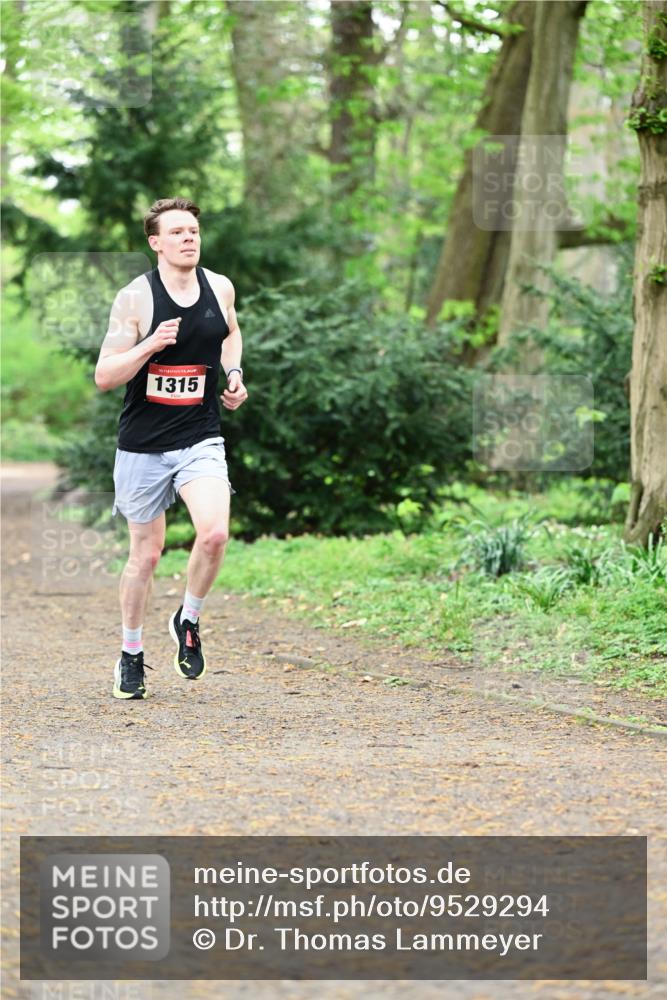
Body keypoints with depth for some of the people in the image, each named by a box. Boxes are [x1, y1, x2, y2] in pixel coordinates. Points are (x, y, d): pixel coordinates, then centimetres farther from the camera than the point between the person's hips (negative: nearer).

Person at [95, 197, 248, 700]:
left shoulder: (220, 288, 2)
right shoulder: (135, 298, -9)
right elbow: (104, 376, -11)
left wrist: (235, 373, 8)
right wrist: (150, 344, -25)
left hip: (201, 440, 2)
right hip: (144, 445, -2)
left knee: (215, 533, -21)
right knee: (146, 554, 7)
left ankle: (188, 621, 7)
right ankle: (131, 655, 28)